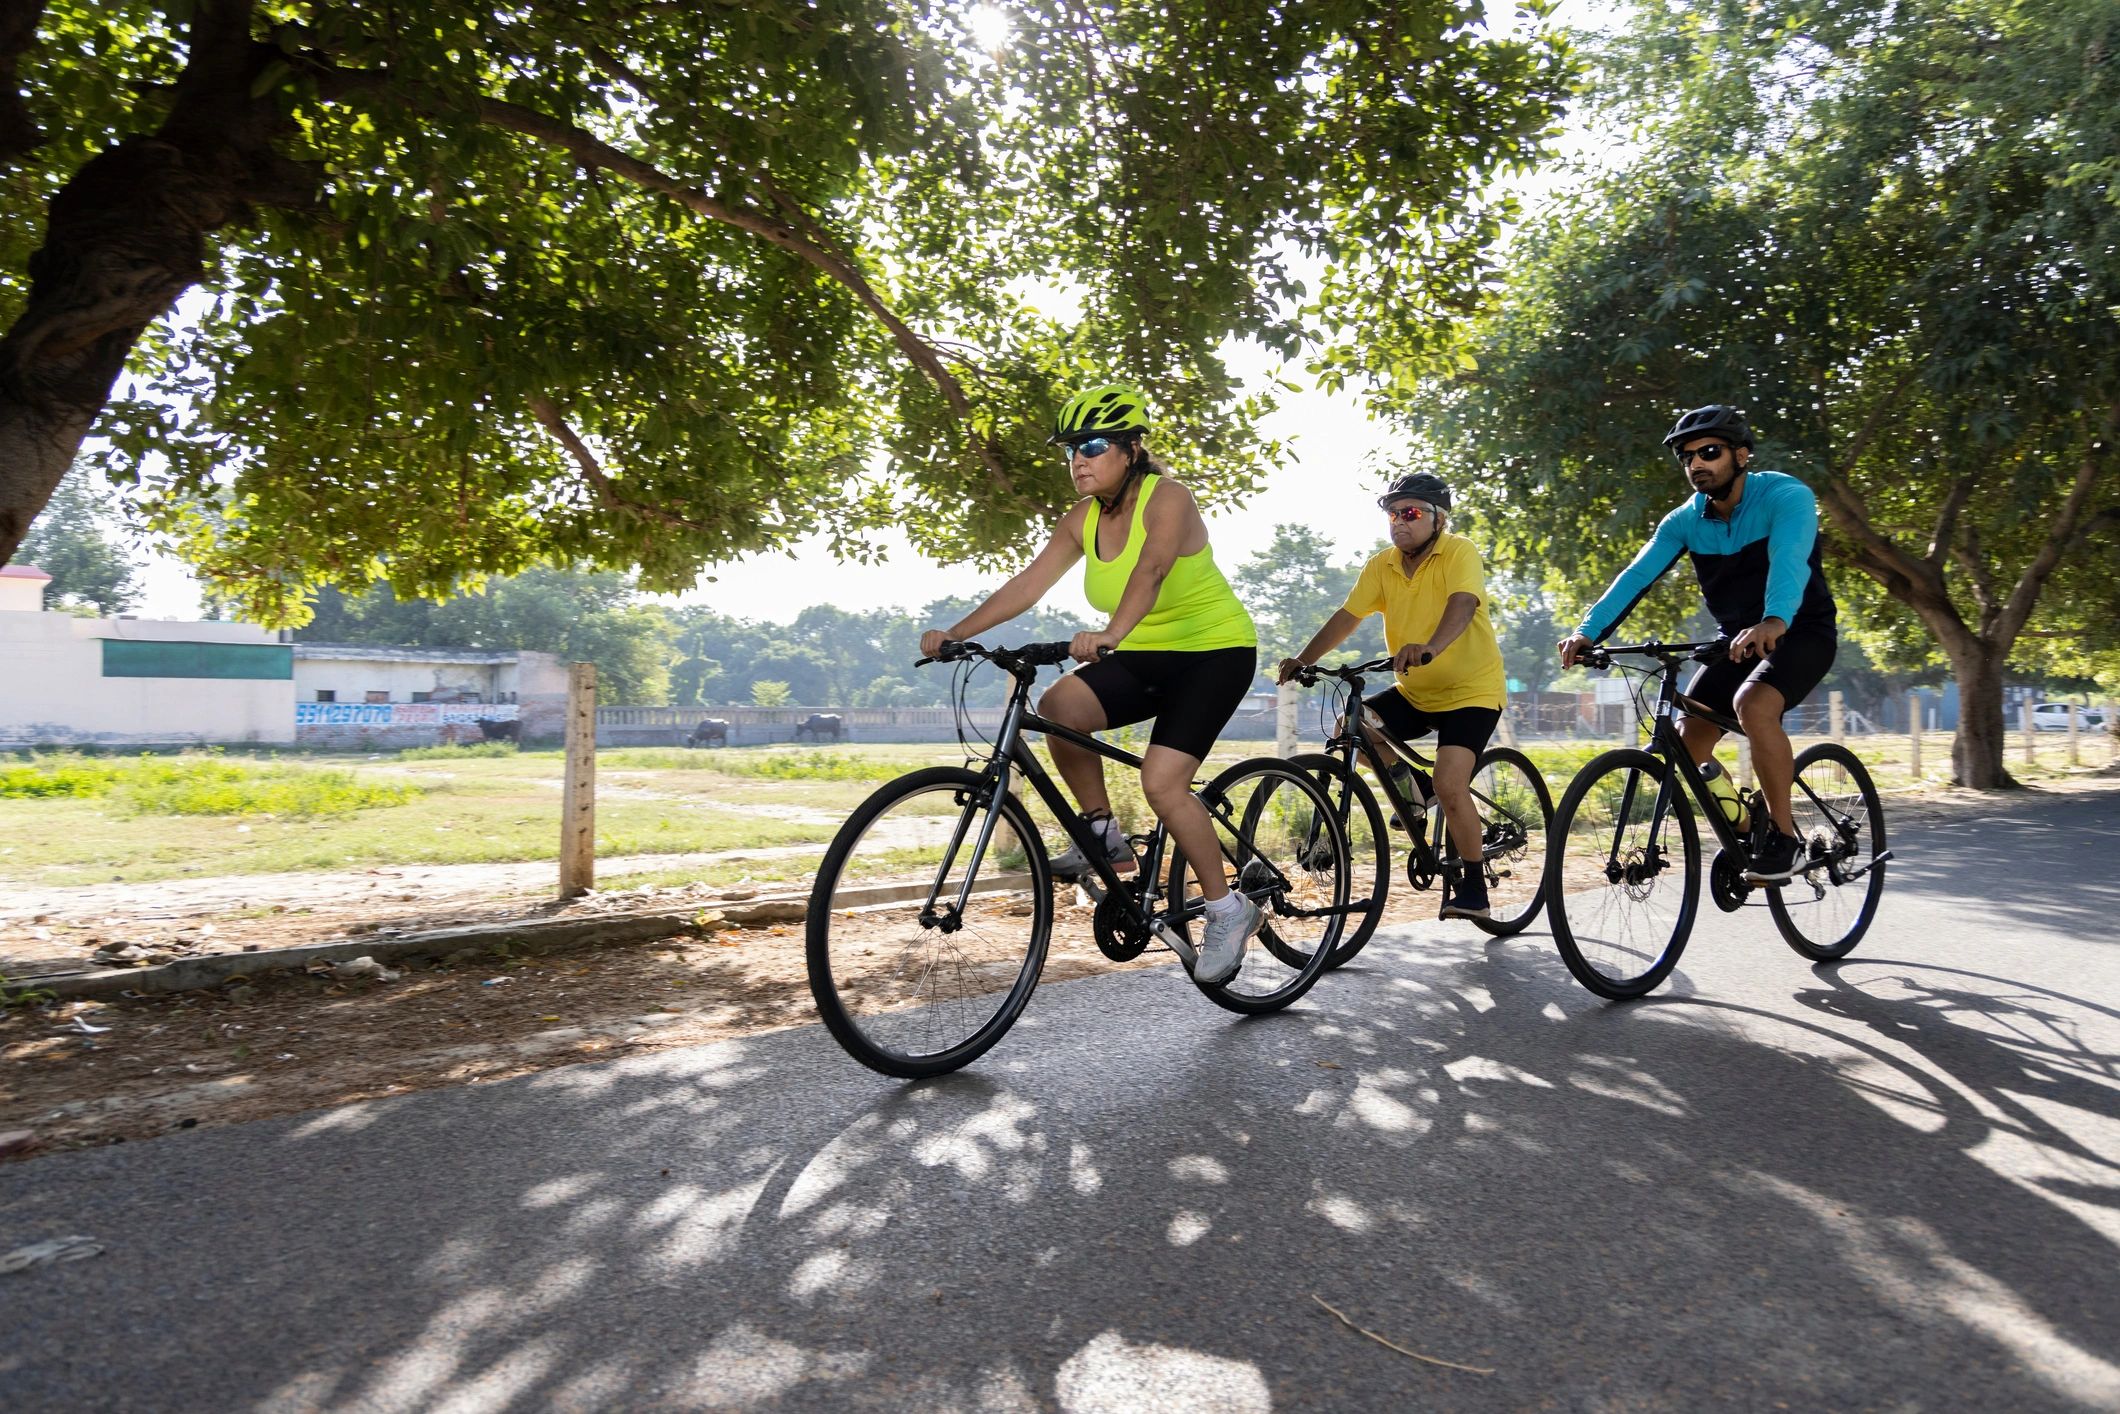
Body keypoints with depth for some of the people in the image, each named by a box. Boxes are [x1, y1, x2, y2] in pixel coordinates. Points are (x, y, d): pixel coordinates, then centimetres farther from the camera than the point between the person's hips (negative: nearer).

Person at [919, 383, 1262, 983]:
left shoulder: (1168, 499, -20)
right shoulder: (1084, 518, 0)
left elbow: (1150, 571, -39)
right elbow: (1029, 582, -8)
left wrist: (1110, 633, -57)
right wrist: (955, 633, -19)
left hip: (1215, 650, -6)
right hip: (1145, 656, 6)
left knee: (1161, 781, -21)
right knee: (1058, 708, -20)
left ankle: (1228, 910, -2)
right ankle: (1105, 837, -2)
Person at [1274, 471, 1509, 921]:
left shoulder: (1459, 552, -16)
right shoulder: (1382, 565, 1)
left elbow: (1462, 604, -34)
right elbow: (1347, 615, -3)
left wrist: (1430, 648, -54)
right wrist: (1304, 658, -16)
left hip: (1471, 690, -6)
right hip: (1414, 693, 6)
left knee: (1450, 786, -21)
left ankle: (1473, 887, -2)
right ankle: (1407, 788, 9)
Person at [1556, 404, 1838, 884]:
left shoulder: (1786, 497, -19)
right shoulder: (1685, 520, -4)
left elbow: (1790, 561, -38)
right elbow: (1637, 574, -16)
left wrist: (1773, 622, -58)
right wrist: (1589, 630, -32)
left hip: (1801, 631, -6)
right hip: (1738, 638, 6)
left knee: (1753, 704, -34)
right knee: (1687, 745, -6)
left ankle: (1784, 834, -17)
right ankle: (1746, 830, 19)